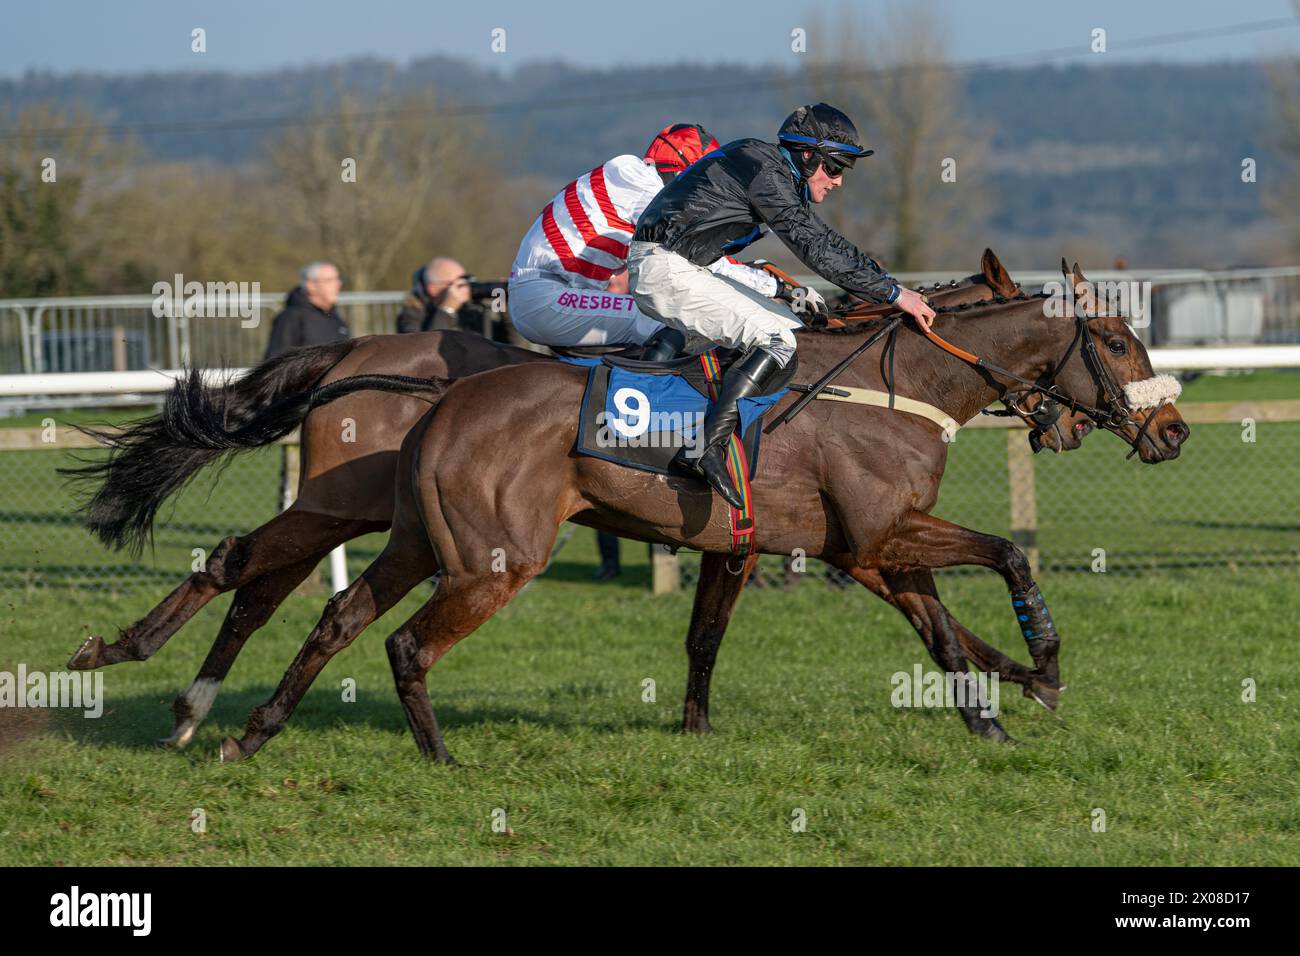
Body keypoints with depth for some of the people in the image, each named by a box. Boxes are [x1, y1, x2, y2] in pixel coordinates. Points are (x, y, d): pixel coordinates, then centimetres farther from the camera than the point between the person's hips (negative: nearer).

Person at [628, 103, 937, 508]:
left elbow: (828, 241, 24)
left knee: (786, 326, 12)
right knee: (780, 340, -17)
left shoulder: (778, 172, 17)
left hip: (682, 270, 11)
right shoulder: (764, 169, -15)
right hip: (665, 272, -11)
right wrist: (892, 293, -19)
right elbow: (815, 247, -21)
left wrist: (886, 283, 18)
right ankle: (706, 447, -28)